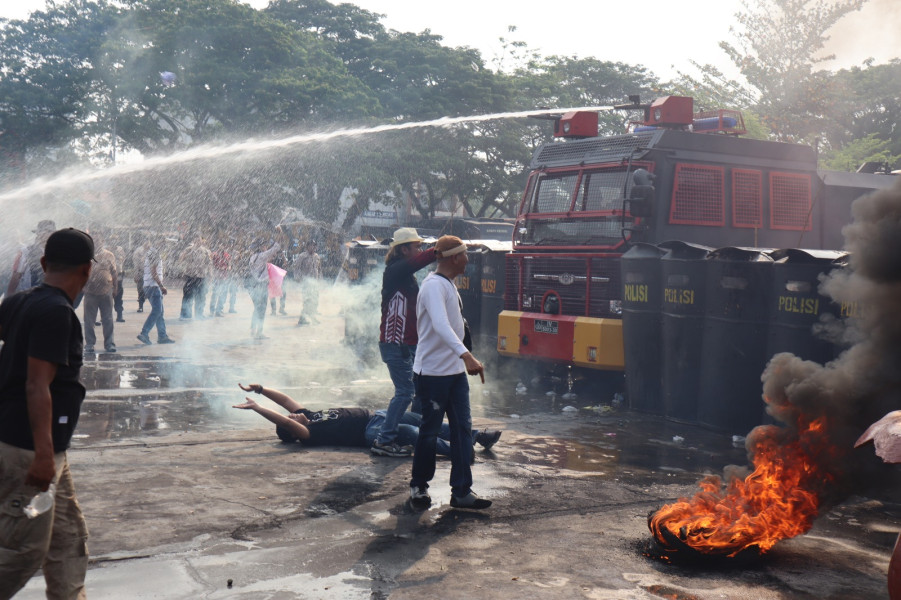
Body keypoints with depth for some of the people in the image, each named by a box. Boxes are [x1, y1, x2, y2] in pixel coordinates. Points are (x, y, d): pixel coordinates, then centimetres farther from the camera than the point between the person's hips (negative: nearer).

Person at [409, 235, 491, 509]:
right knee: (430, 431, 4)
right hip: (432, 372, -9)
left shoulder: (449, 285, 13)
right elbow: (440, 325, -35)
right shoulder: (434, 286, -19)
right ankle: (418, 486, 22)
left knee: (462, 429, 5)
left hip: (455, 371, 9)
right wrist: (466, 355, -47)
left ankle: (461, 492, 8)